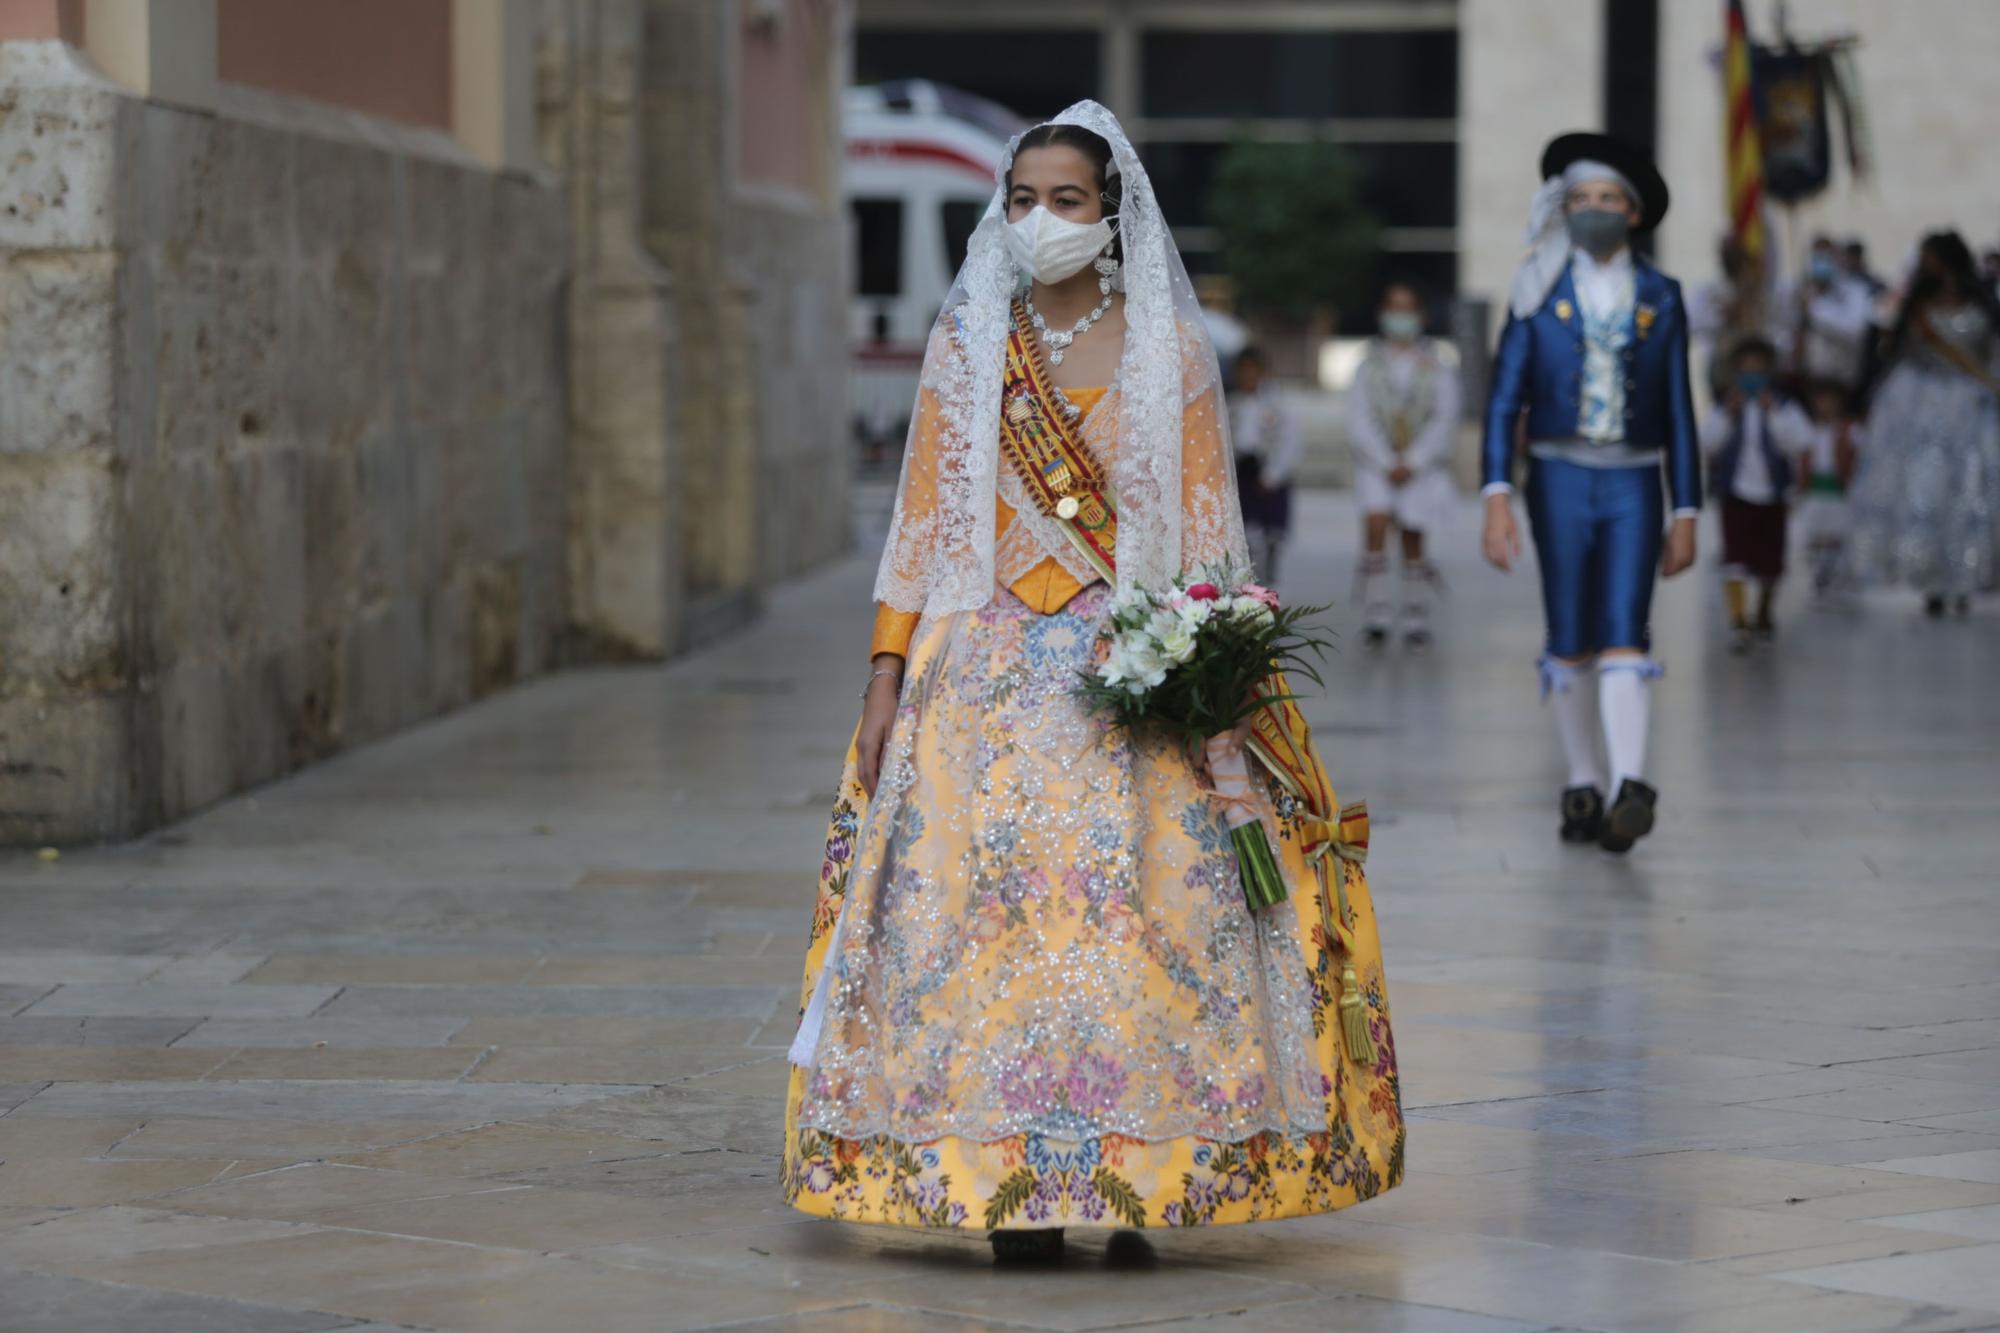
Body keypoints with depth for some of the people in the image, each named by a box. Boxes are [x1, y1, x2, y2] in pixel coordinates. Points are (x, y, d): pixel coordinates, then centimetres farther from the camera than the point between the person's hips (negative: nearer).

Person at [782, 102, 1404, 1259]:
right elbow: (923, 518, 8)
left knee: (1137, 897, -7)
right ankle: (1012, 1184, -3)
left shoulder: (1172, 350, 5)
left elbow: (1206, 532, 4)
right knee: (990, 902, -6)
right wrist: (888, 677, 1)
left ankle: (1136, 1175, -1)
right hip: (991, 675, 1)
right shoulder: (967, 344, 9)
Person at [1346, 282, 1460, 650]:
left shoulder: (1437, 369, 4)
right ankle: (1377, 615, -21)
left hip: (1422, 466, 0)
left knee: (1413, 541, 4)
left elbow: (1444, 421, -1)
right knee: (1375, 523, -20)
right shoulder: (1370, 367, 5)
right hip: (1377, 464, 0)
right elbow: (1359, 420, 0)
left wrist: (1412, 463, -11)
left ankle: (1416, 622, 14)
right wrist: (1386, 463, -11)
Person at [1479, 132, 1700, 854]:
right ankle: (1583, 789, 16)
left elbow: (1677, 412, 7)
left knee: (1623, 637, -14)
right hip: (1559, 479, 0)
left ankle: (1630, 790, -26)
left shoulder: (1661, 297, 6)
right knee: (1569, 644, 4)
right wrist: (1496, 499, -12)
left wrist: (1686, 515, 3)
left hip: (1633, 484, 0)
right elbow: (1504, 401, -1)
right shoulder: (1538, 294, 3)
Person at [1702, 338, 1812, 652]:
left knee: (1770, 562, 11)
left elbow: (1800, 442, -15)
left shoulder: (1784, 408, -1)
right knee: (1735, 557, -16)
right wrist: (1728, 414, -24)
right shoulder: (1724, 408, 0)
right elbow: (1707, 443, -12)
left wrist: (1773, 411, -24)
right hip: (1736, 495, -1)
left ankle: (1764, 614, 38)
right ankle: (1738, 621, -19)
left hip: (1773, 497, 1)